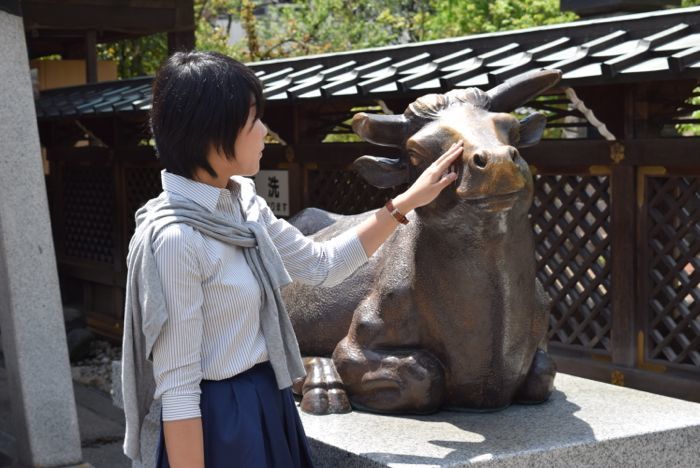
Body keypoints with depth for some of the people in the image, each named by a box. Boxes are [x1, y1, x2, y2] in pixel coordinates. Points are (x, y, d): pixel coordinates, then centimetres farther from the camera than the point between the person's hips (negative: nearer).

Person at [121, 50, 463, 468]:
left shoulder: (243, 204, 3)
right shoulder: (174, 237, -22)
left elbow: (322, 264, 18)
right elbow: (177, 388, -21)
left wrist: (408, 201, 17)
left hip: (269, 407, 9)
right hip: (221, 422, -9)